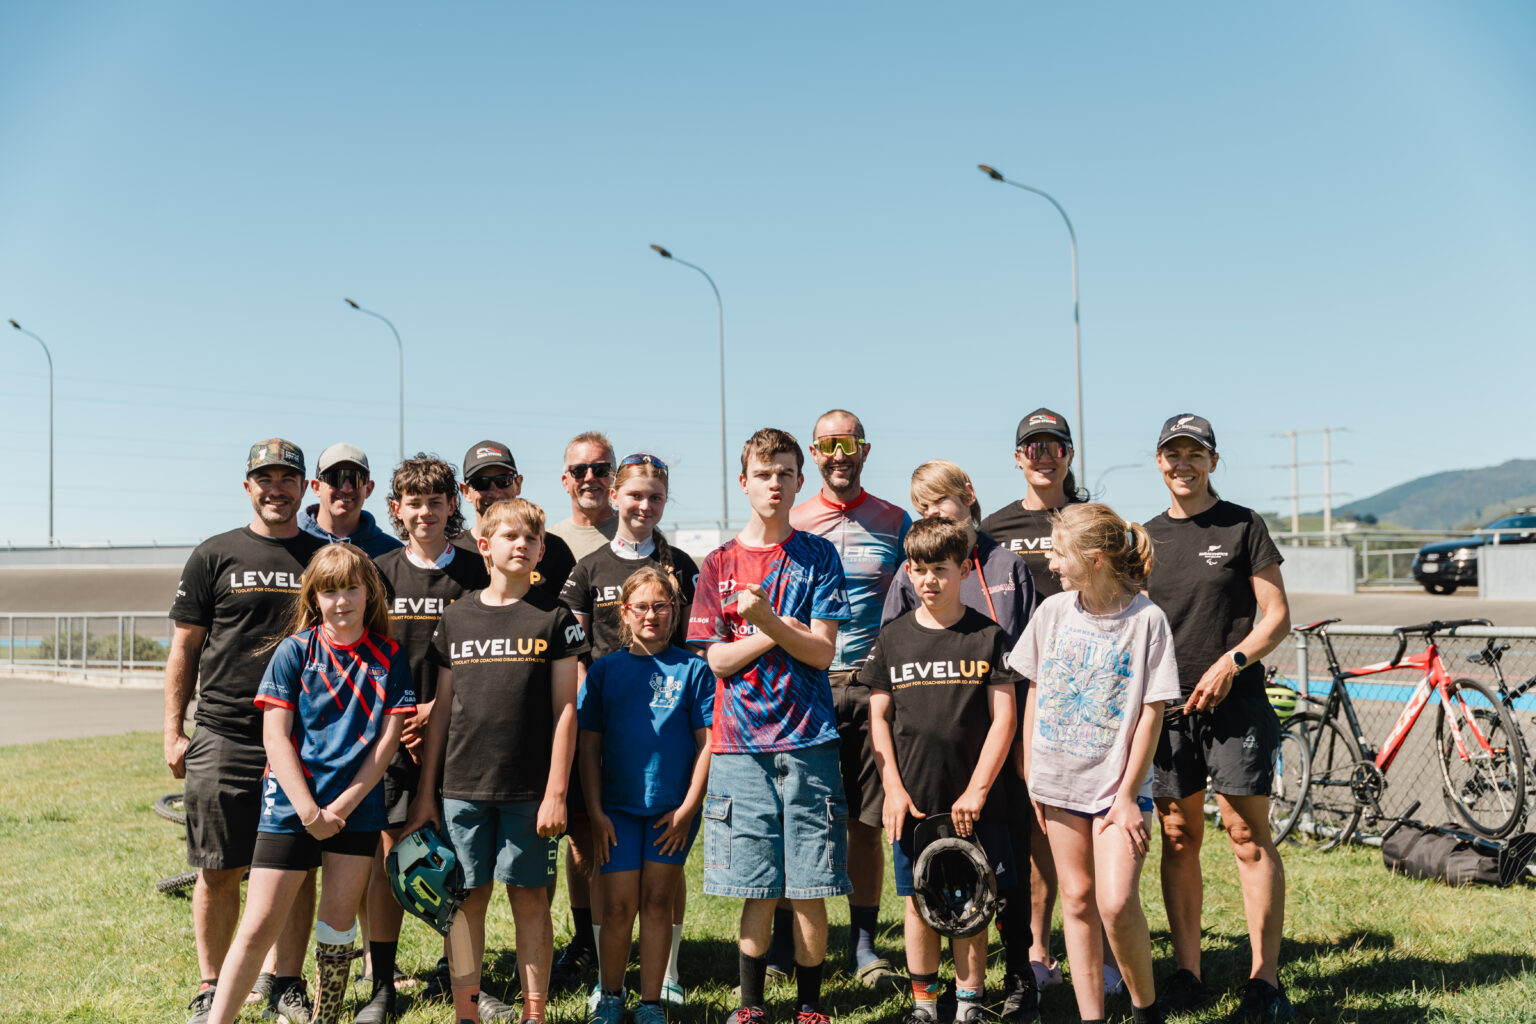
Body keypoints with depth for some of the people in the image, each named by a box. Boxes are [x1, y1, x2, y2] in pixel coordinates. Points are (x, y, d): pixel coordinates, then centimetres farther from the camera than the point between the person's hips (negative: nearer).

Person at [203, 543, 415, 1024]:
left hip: (358, 808, 2)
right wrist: (309, 812, -12)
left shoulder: (389, 657, 2)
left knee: (338, 926, 9)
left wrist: (343, 805, -7)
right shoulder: (294, 651, -3)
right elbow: (275, 737, -6)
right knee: (259, 927, -3)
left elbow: (389, 737, 0)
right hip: (291, 805, -2)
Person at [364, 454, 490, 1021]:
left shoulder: (476, 573, 3)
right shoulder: (378, 572, 7)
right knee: (388, 854, 0)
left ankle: (454, 969, 21)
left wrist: (439, 707, -8)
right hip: (391, 734, 1)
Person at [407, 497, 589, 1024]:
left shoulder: (554, 617, 1)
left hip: (529, 788, -2)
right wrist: (424, 792, 9)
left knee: (530, 900, 4)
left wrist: (556, 791, -8)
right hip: (462, 786, 2)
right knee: (467, 898, 7)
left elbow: (565, 709, -1)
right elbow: (442, 708, 10)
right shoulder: (456, 617, 8)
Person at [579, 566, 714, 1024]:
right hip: (618, 806, 1)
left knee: (657, 901, 5)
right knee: (619, 904, 1)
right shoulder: (605, 669, 4)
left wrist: (688, 808, -6)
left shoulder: (692, 668, 0)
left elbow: (706, 742, -1)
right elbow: (589, 746, 5)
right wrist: (595, 811, -2)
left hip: (674, 808, -1)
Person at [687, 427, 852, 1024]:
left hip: (807, 741, 0)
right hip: (740, 745, 1)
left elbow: (822, 652, -3)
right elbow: (716, 658, 1)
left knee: (808, 889, 2)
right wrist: (785, 630, -7)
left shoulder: (817, 556, 5)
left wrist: (767, 617, -17)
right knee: (758, 890, 4)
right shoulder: (719, 564, 8)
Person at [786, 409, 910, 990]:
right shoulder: (790, 523, 9)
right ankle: (784, 941, 14)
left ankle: (863, 944, 17)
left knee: (866, 821, 4)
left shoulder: (895, 523, 8)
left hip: (871, 685, 0)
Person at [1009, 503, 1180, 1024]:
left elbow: (1152, 712, -9)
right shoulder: (1053, 610, 1)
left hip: (1117, 783, -4)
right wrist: (1030, 775, 7)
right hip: (1060, 779, 4)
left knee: (1116, 901, -13)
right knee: (1076, 898, 8)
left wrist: (1128, 794, -11)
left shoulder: (1146, 618, -10)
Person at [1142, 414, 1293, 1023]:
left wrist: (1231, 661, -15)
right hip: (1168, 705, 4)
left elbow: (1277, 616, -1)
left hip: (1235, 701, -4)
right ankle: (1187, 975, 15)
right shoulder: (1146, 538, 13)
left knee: (1247, 833, -6)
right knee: (1179, 838, 6)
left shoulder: (1242, 526, 2)